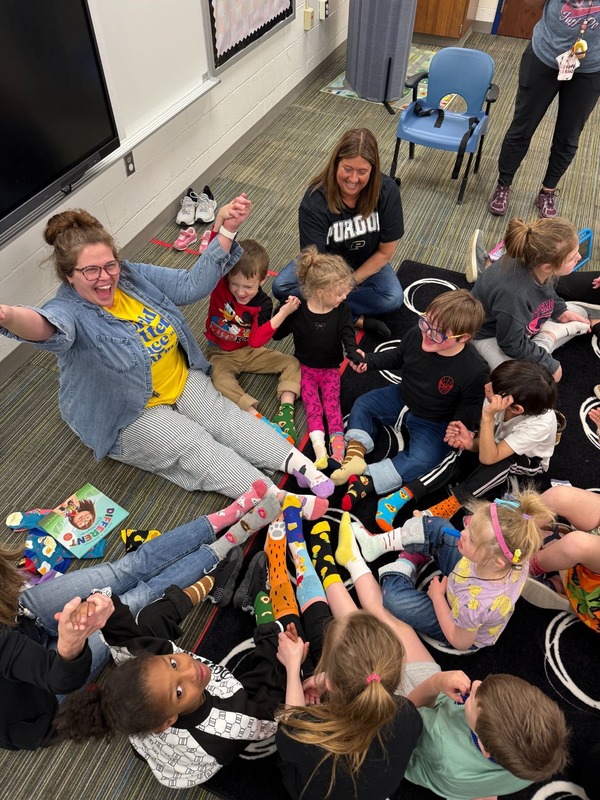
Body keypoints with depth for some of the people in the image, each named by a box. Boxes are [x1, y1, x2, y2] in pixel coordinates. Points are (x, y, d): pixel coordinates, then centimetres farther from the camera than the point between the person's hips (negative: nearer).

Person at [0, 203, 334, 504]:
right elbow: (47, 327, -48)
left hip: (184, 382, 6)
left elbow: (191, 284, -7)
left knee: (227, 418, -11)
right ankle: (280, 501, -24)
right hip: (130, 416, -6)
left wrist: (227, 231, -17)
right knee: (197, 448, -17)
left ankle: (298, 463, -16)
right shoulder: (71, 312, -24)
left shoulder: (134, 276, -6)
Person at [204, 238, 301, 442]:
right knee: (219, 379, -36)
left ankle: (286, 410, -28)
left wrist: (282, 314, -35)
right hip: (222, 354, -2)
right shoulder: (219, 284, -19)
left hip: (249, 351, 2)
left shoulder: (262, 304, -16)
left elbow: (255, 341, -27)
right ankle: (256, 417, -40)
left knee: (292, 363, -13)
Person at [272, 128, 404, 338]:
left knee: (393, 298, -28)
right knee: (281, 287, -25)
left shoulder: (387, 191, -24)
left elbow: (385, 251, -14)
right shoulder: (315, 200, -29)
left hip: (368, 263, 0)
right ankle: (358, 319, -23)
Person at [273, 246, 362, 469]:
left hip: (330, 368, 1)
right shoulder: (298, 310, -11)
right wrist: (283, 311, -19)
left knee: (332, 405, -15)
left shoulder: (342, 311, -8)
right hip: (305, 367, -1)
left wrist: (353, 352, -40)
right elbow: (277, 334, -1)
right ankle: (320, 449, -29)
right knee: (313, 406, -16)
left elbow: (347, 335, -16)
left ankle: (338, 449, -26)